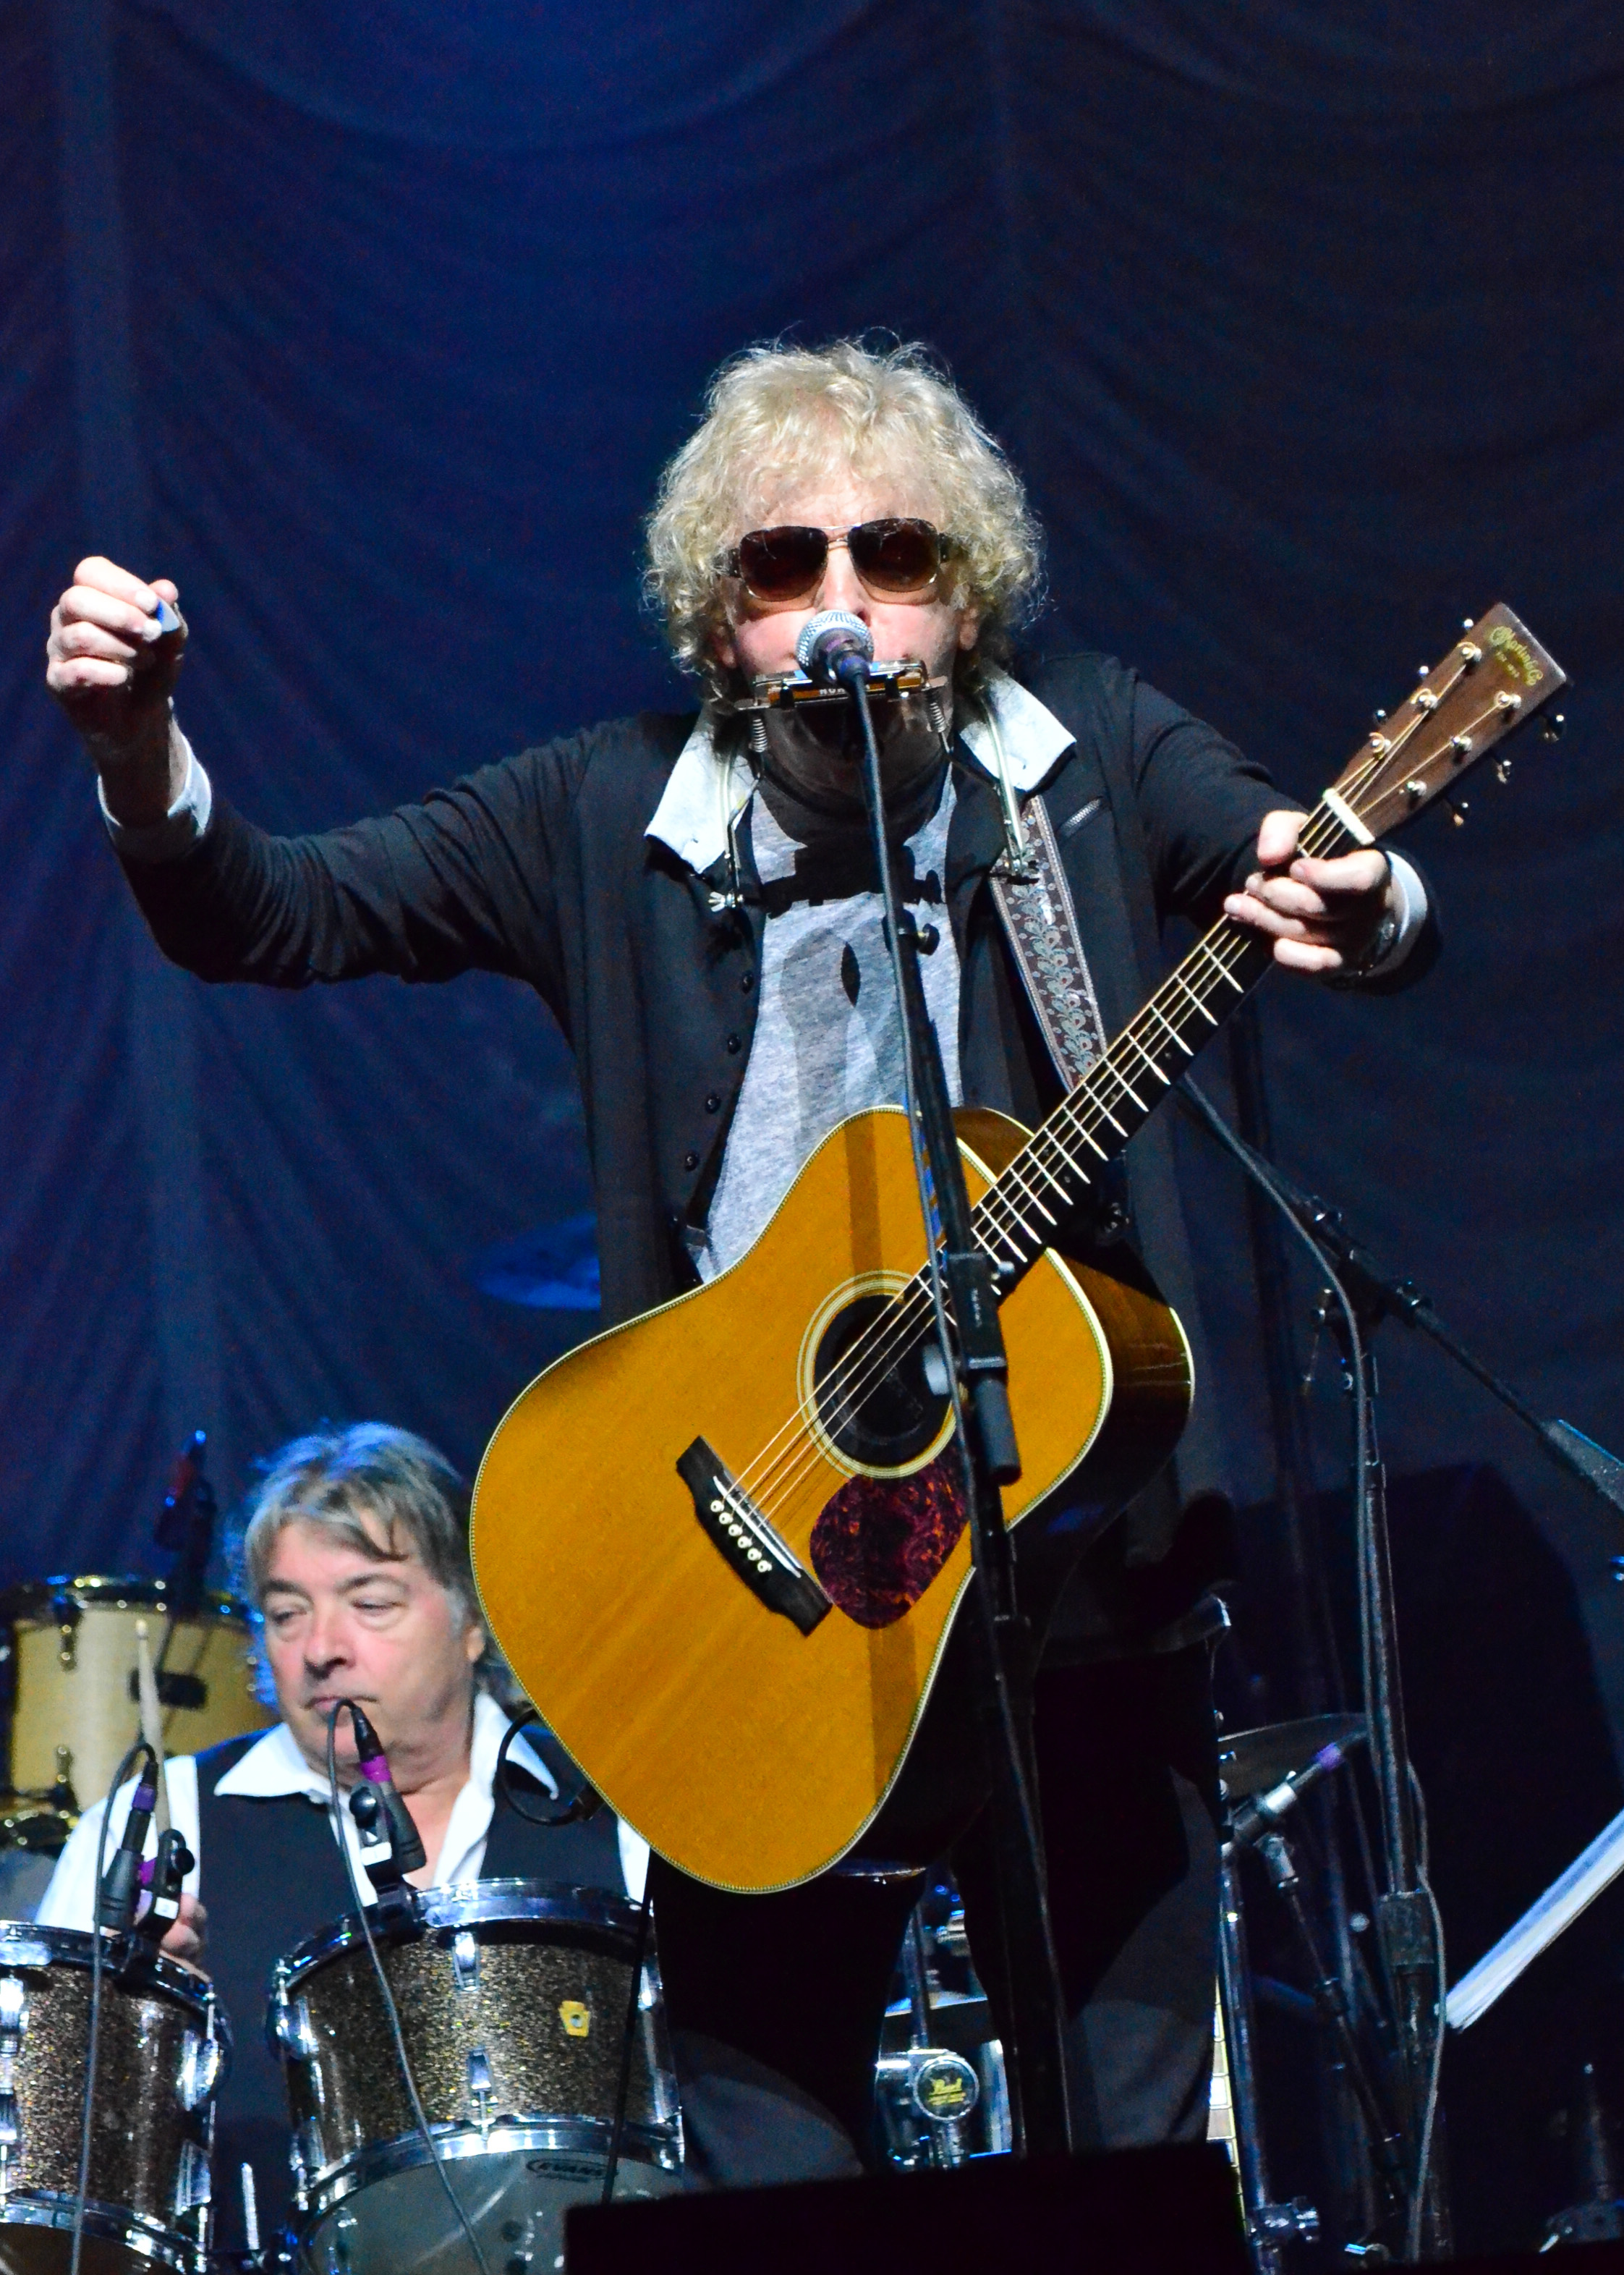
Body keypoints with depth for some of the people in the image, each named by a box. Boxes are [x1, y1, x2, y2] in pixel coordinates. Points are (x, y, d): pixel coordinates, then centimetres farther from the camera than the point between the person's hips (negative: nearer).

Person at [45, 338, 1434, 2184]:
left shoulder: (1091, 761, 2)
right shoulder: (611, 820, 2)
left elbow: (1340, 884, -11)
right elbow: (262, 916, -1)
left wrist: (1353, 904, -37)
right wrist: (142, 754, -22)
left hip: (1079, 1560, 0)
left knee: (1135, 2192, 4)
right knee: (773, 2188, 2)